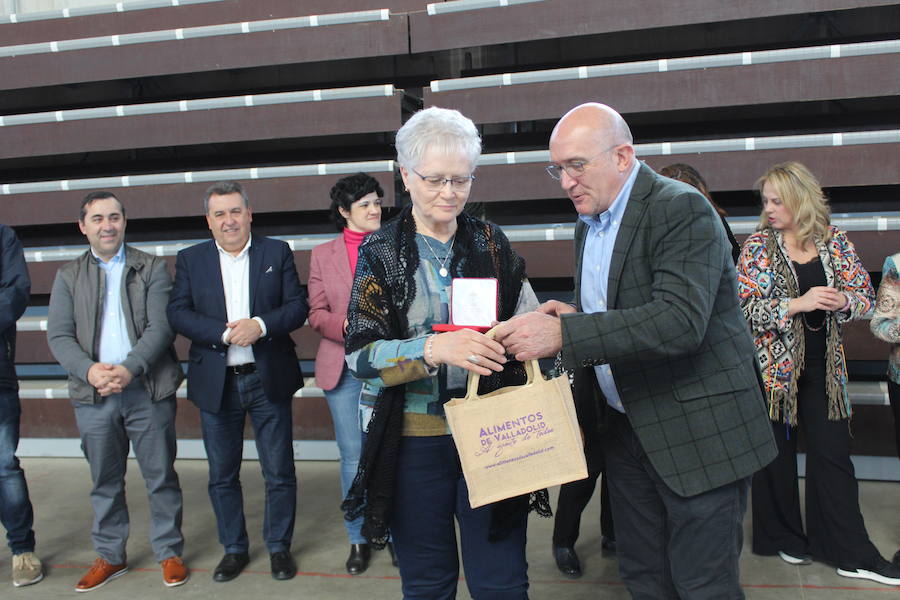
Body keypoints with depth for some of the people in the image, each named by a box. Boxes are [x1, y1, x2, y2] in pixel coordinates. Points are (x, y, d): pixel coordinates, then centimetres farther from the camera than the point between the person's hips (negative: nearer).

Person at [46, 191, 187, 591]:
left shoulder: (152, 269, 4)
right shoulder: (68, 276, 10)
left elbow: (161, 326, -7)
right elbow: (59, 336, 2)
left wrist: (129, 369, -20)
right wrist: (89, 370, -17)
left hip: (147, 390, -2)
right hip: (93, 394, 2)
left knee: (161, 477, 5)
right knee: (105, 482, 13)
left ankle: (169, 553, 20)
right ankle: (110, 556, 28)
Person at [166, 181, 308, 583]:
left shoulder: (277, 252, 3)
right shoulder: (190, 259, 5)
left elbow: (297, 307, -3)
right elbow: (178, 313, -4)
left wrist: (260, 325, -20)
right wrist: (225, 333, -18)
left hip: (268, 380, -1)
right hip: (216, 384, 1)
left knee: (280, 473, 7)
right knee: (222, 476, 13)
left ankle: (279, 546, 25)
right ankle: (234, 549, 30)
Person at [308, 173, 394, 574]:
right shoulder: (323, 255, 8)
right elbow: (316, 314, 4)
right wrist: (345, 326, -15)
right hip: (344, 368, 1)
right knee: (353, 458, 7)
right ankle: (359, 540, 23)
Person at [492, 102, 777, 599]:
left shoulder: (682, 210, -16)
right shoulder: (588, 222, 11)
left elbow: (680, 320, -31)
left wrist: (564, 334, -34)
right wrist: (576, 315, -2)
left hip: (698, 432, -7)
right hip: (627, 427, 8)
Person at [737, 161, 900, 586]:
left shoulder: (834, 241, 4)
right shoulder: (758, 245, -4)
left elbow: (865, 296, 6)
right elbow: (745, 308, -11)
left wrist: (841, 301, -15)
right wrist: (798, 304, -20)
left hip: (823, 366, 2)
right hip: (775, 364, -2)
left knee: (833, 452, 3)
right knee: (777, 452, 8)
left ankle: (851, 553, 13)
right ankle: (783, 537, 26)